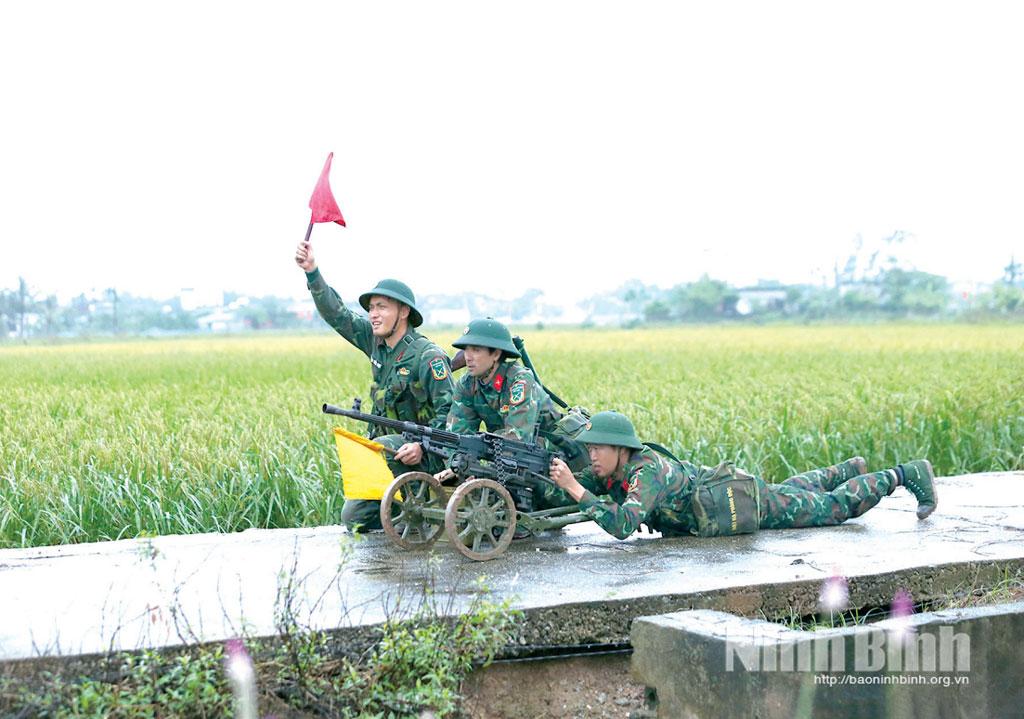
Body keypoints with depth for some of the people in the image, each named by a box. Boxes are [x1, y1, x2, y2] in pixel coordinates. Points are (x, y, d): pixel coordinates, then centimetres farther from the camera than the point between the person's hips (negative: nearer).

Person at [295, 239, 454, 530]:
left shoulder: (428, 356, -16)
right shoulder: (376, 342, 6)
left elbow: (449, 410, -19)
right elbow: (336, 314, 6)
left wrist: (422, 445, -31)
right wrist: (312, 272, -4)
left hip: (425, 455, -7)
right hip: (392, 457, 7)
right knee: (352, 518, 0)